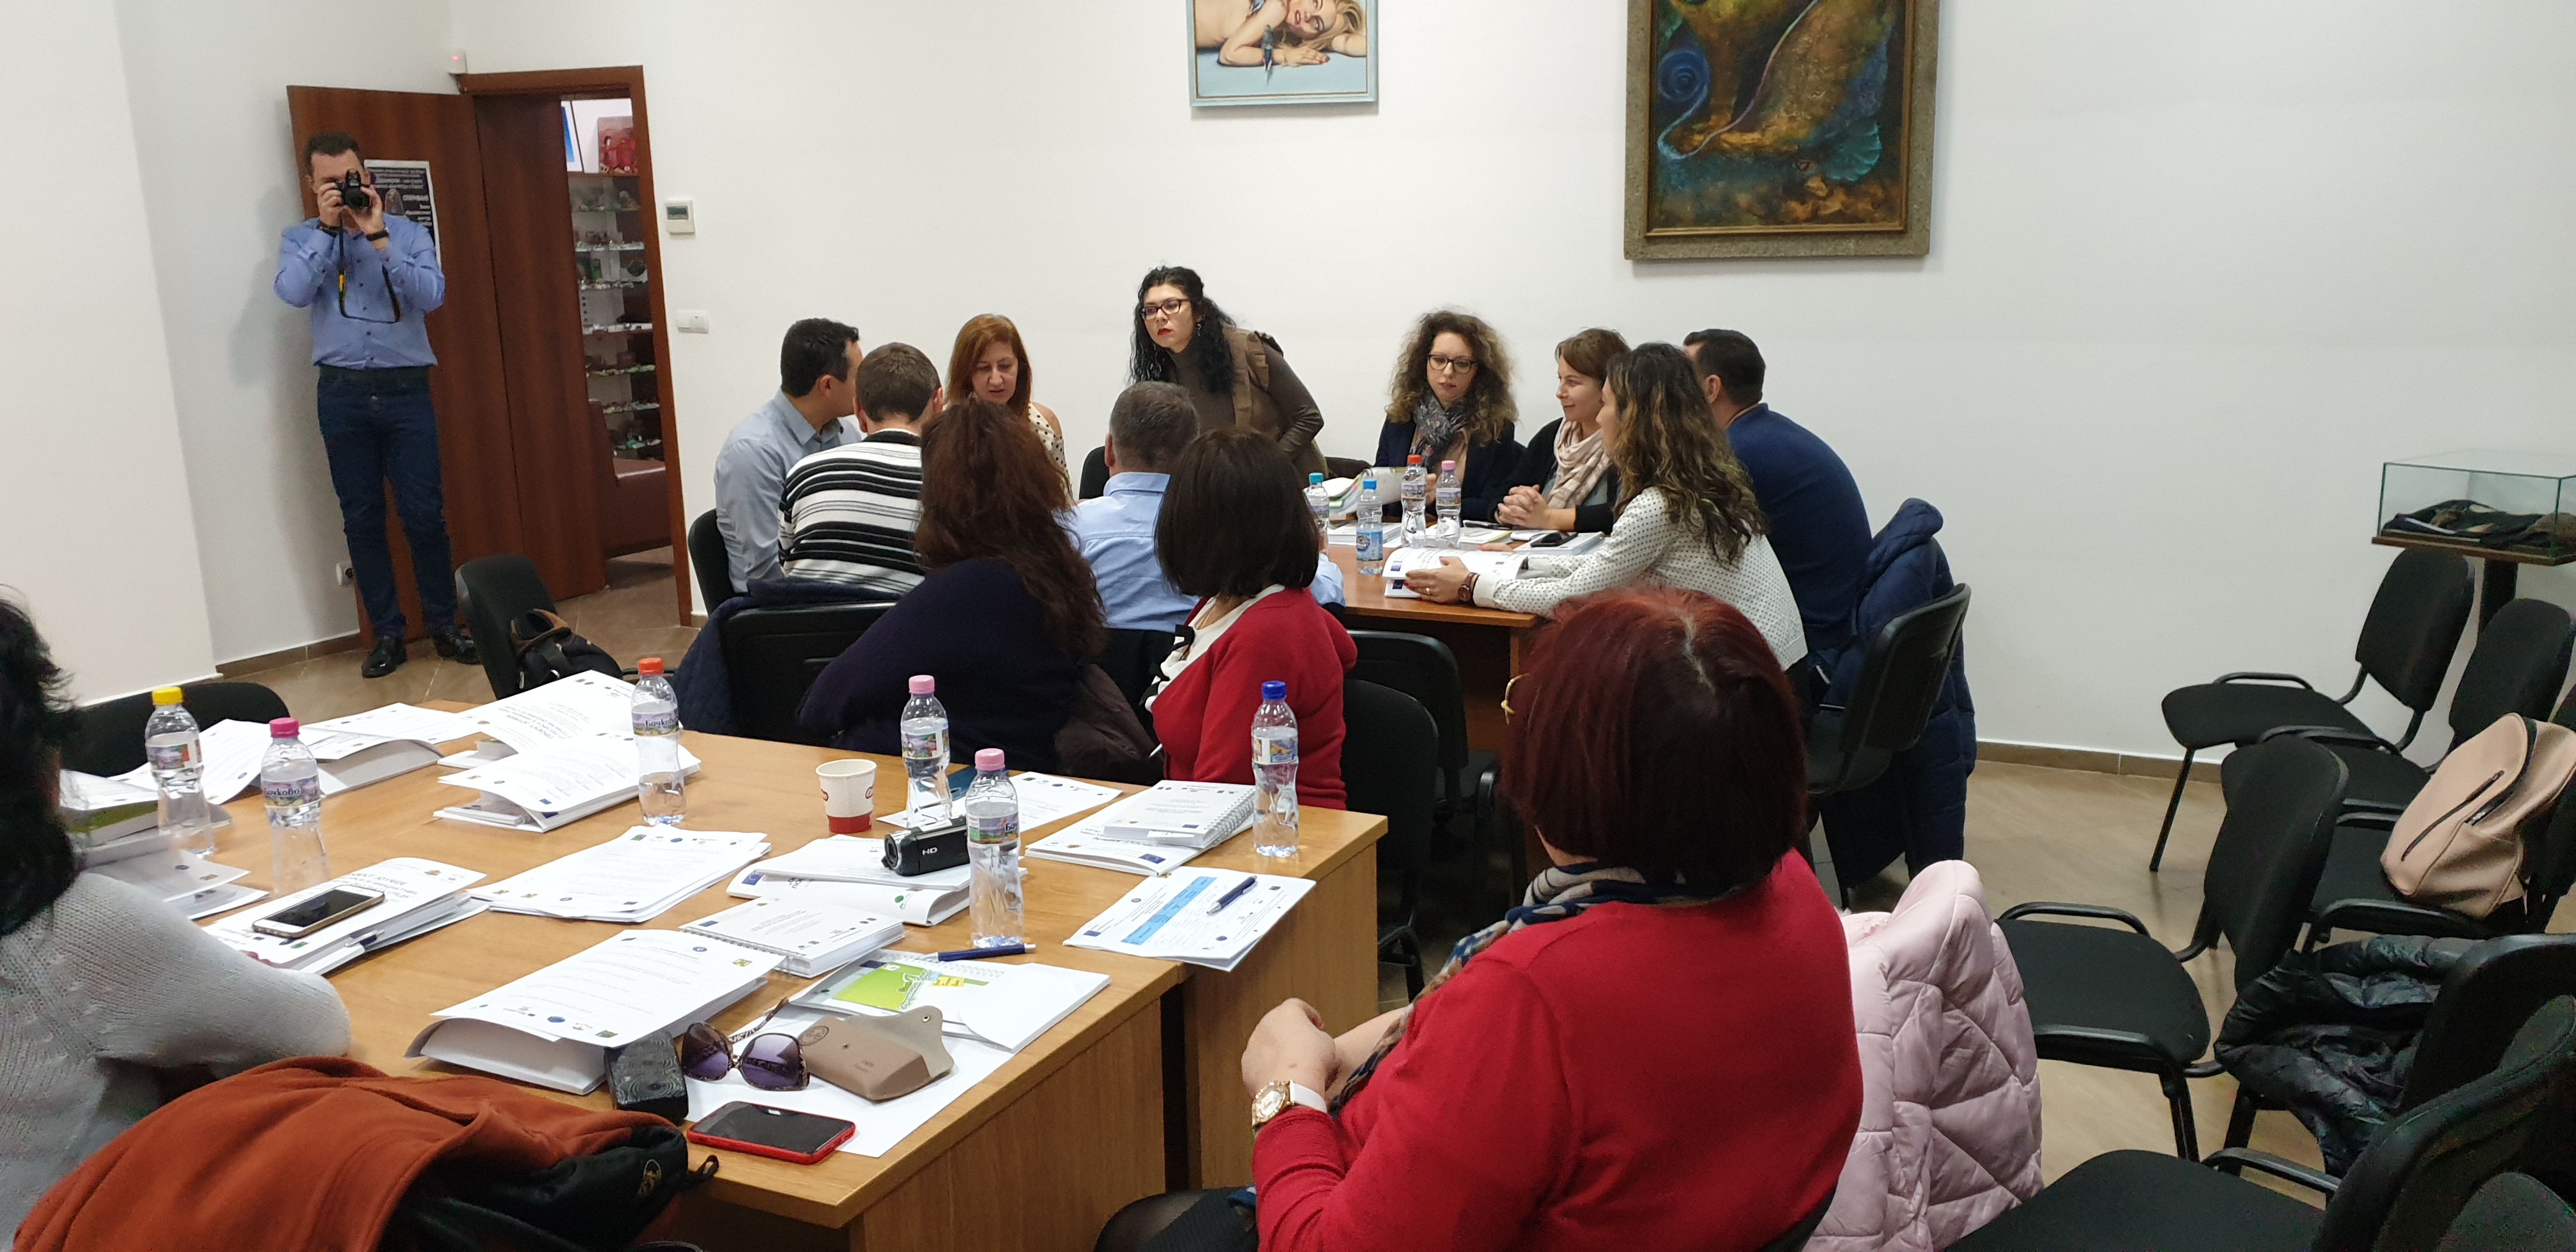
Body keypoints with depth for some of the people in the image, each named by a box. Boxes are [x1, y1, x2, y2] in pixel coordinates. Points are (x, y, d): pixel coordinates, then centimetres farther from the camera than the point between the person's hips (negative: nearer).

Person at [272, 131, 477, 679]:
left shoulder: (408, 232, 4)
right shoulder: (301, 238, 7)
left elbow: (432, 295, -12)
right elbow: (293, 293, -12)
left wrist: (377, 237, -16)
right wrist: (326, 228, -12)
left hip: (406, 390, -1)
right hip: (343, 394, 1)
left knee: (425, 516, -1)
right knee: (362, 520, 5)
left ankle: (444, 627, 12)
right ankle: (388, 634, 13)